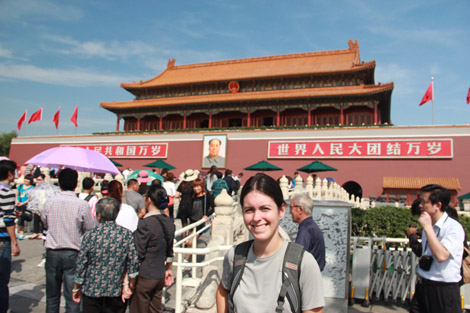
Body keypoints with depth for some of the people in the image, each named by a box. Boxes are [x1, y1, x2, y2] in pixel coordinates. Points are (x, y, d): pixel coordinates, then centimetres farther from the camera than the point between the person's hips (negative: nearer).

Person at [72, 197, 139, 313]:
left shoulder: (90, 235, -12)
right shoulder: (127, 234, -8)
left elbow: (80, 265, -7)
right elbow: (134, 263, -9)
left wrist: (76, 288, 8)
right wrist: (129, 286, 4)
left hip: (92, 290, -1)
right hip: (116, 291, 1)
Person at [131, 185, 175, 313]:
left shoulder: (144, 223, -21)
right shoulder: (169, 222, 2)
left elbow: (138, 254, -18)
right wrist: (168, 269, 22)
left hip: (144, 277, -7)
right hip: (159, 276, 7)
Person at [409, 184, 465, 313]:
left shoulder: (454, 228, -16)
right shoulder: (429, 226, 7)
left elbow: (441, 256, -29)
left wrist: (427, 227, -26)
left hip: (444, 290, -7)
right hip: (422, 286, 7)